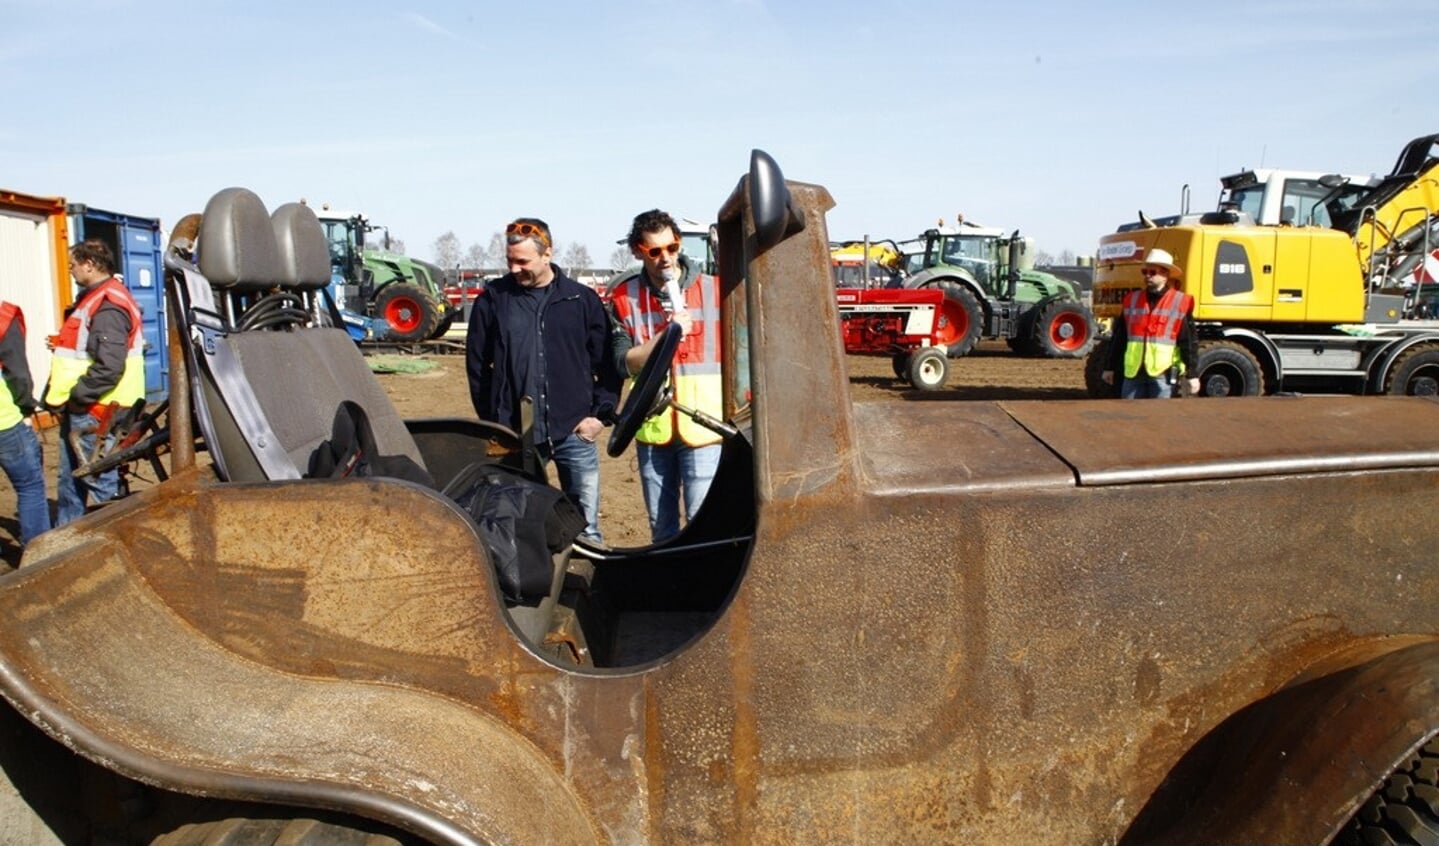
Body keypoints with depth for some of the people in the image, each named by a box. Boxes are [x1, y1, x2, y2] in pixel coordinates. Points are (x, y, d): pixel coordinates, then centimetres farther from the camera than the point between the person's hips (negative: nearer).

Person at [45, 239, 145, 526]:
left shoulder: (108, 306, -19)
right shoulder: (93, 298, 16)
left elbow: (109, 367, -26)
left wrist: (75, 396, -19)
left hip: (94, 412, -11)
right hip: (79, 410, 11)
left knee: (100, 483, -2)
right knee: (69, 481, 20)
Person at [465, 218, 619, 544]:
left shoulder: (582, 299, 3)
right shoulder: (493, 299, 3)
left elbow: (607, 363, 6)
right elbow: (477, 364, 7)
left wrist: (602, 414, -2)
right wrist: (492, 420, 3)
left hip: (575, 432, 0)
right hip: (515, 435, 0)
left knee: (586, 528, 7)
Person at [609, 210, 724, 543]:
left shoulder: (712, 290, -2)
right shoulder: (626, 297, 2)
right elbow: (624, 362, -5)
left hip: (702, 426, -3)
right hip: (652, 427, 3)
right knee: (660, 525, 16)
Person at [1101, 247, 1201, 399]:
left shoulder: (1180, 303, -1)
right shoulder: (1132, 300, 10)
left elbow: (1189, 343, -2)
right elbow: (1119, 338, 14)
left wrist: (1192, 375, -6)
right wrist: (1110, 367, 14)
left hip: (1163, 373, -4)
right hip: (1133, 372, 4)